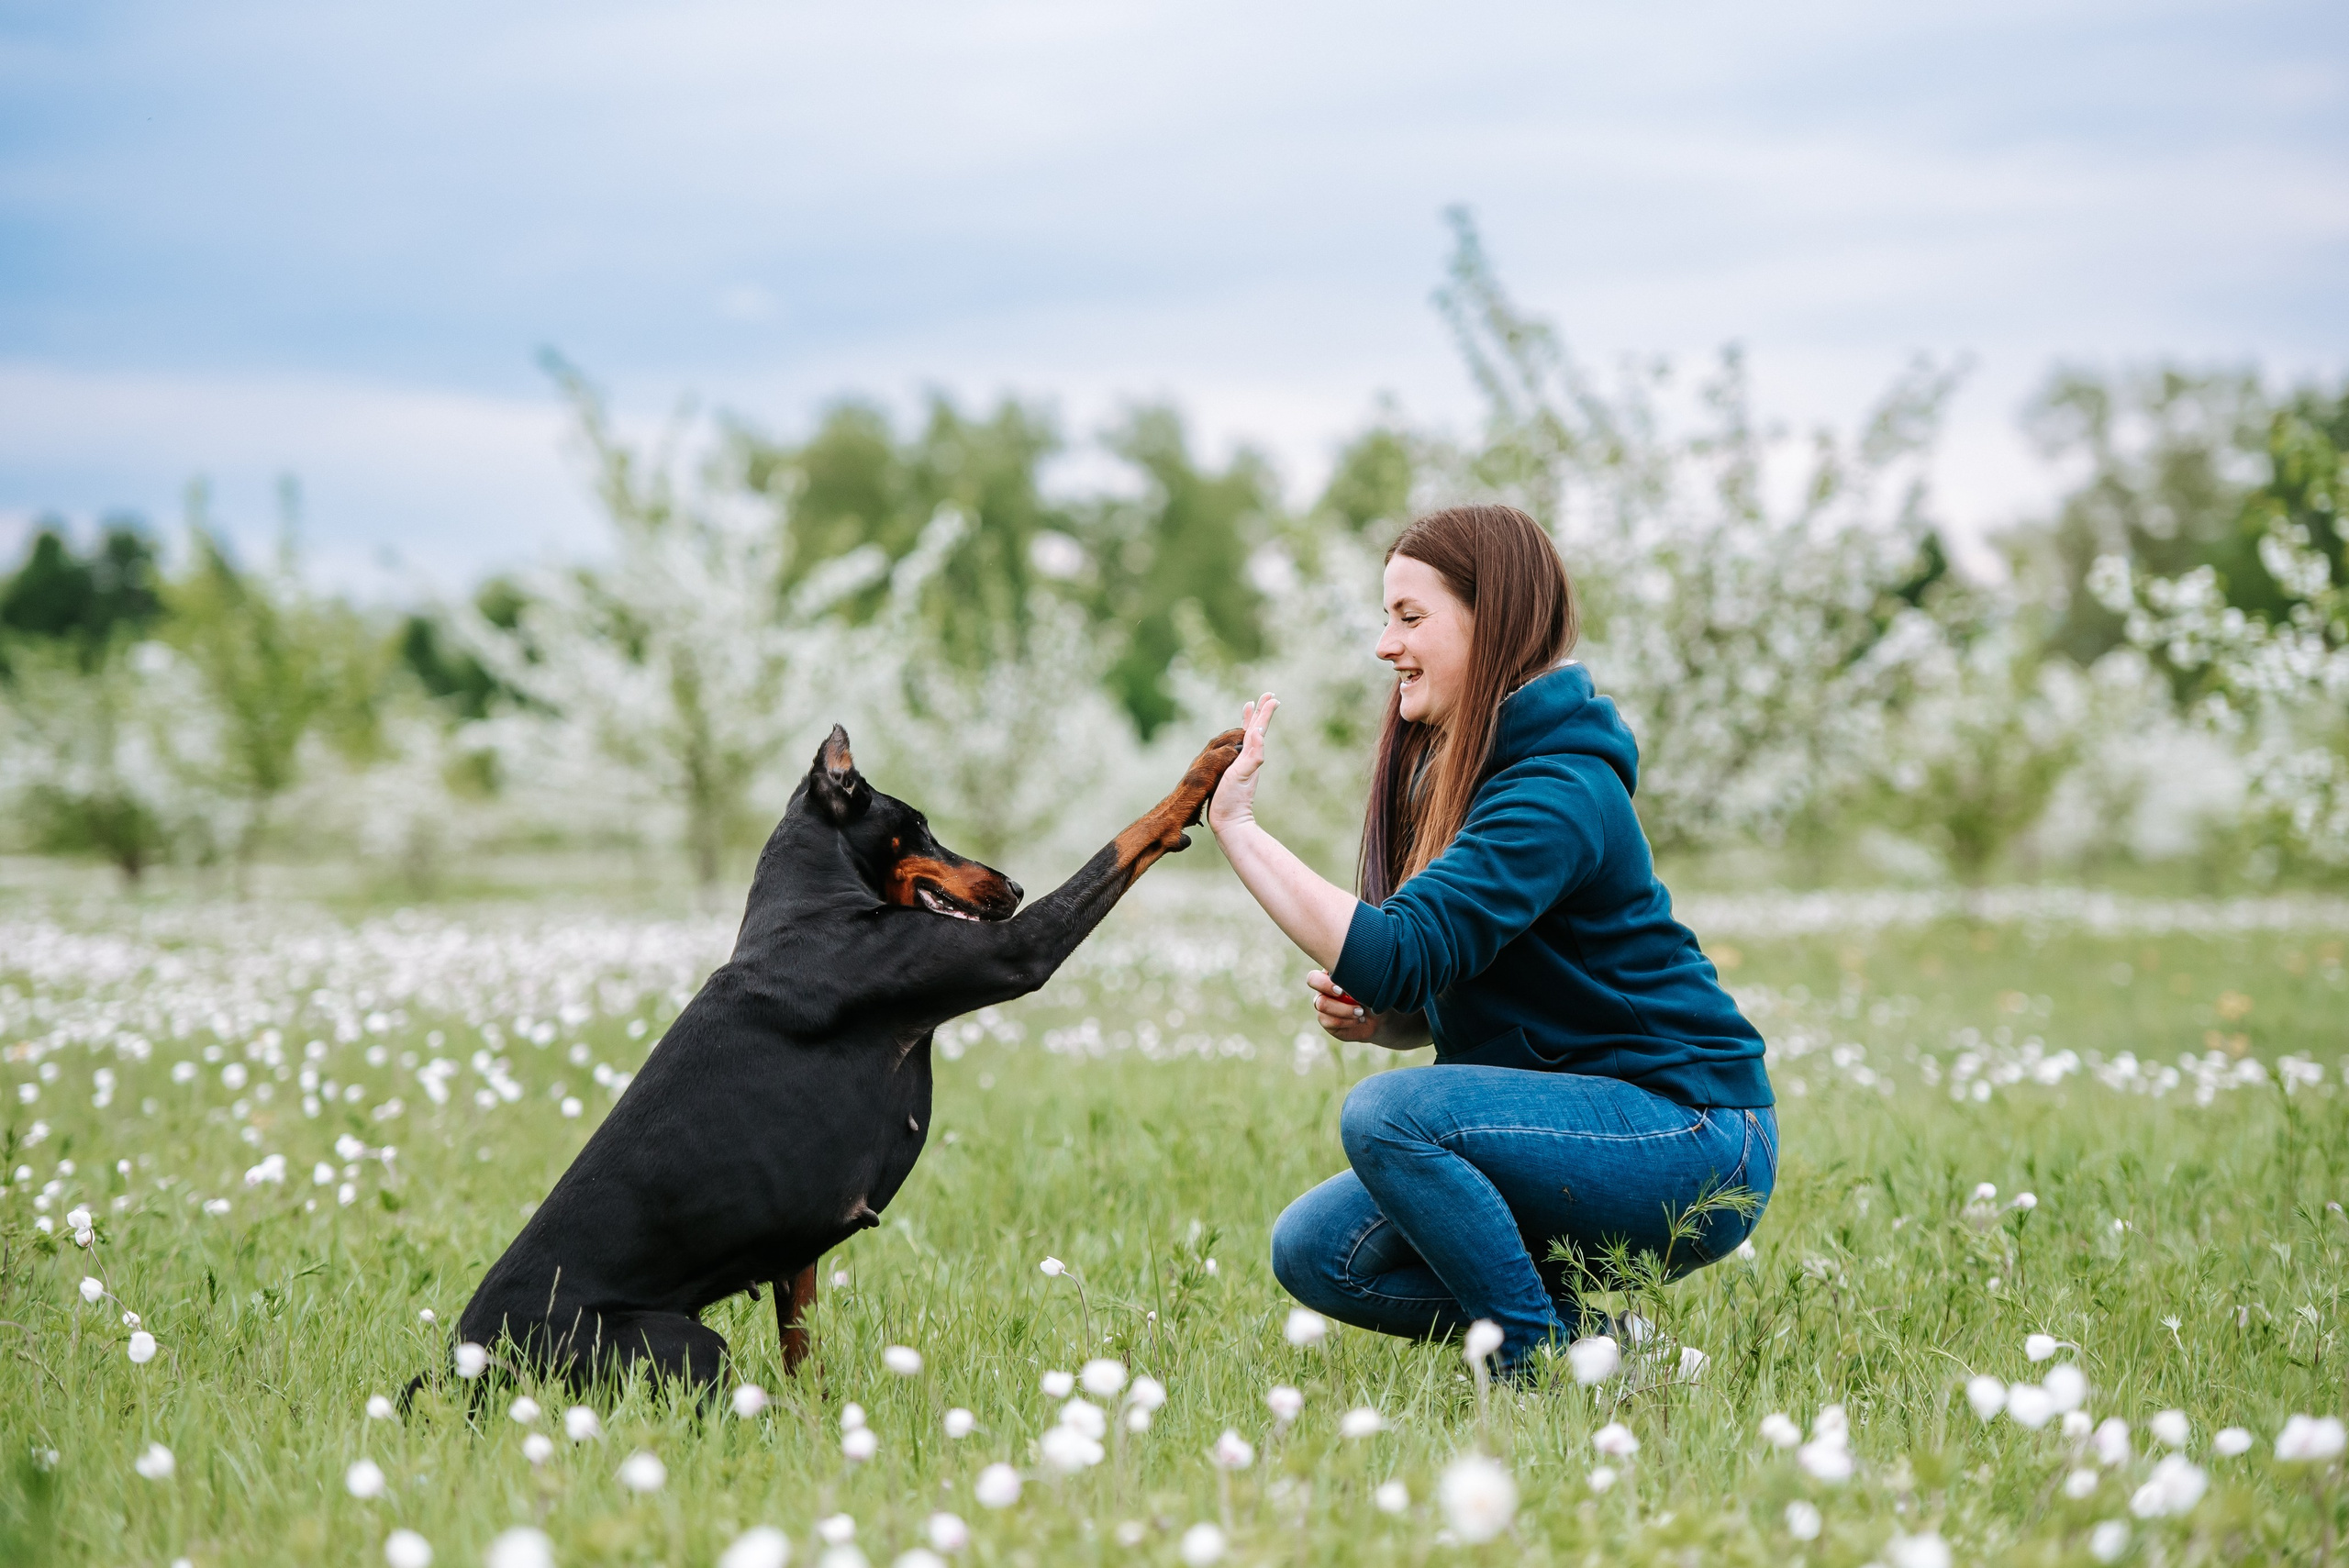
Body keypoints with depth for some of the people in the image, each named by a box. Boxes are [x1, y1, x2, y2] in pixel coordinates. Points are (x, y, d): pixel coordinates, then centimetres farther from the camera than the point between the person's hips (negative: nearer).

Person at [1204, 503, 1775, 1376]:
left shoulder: (1558, 793, -20)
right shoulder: (1438, 774, 9)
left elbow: (1398, 958, -30)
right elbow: (1431, 999, 16)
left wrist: (1239, 827, -26)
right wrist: (1371, 1019, -6)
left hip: (1693, 1140, -9)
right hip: (1578, 1123, 9)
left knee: (1387, 1111, -28)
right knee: (1315, 1252, -3)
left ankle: (1554, 1364, -13)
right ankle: (1579, 1331, 6)